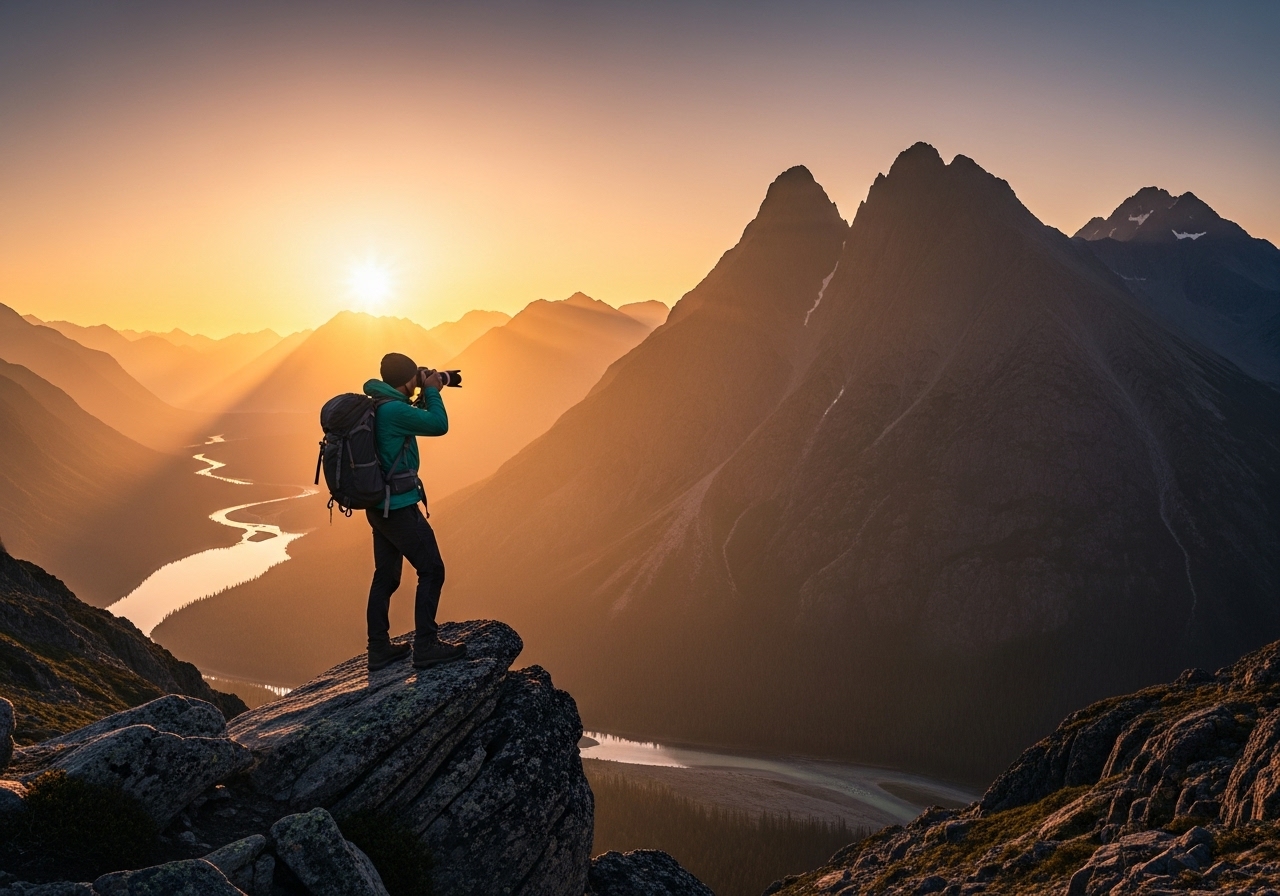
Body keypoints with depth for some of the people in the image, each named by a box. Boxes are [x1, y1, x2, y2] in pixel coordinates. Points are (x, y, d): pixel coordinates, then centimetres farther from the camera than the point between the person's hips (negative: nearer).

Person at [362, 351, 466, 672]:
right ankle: (426, 647, 3)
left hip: (379, 506, 10)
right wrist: (432, 391, -4)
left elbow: (413, 419, 25)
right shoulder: (392, 409, -21)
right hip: (400, 507, -10)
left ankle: (379, 649, 19)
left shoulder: (374, 405, 9)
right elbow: (439, 425, -17)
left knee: (386, 576, 14)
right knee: (431, 570, 0)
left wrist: (426, 396, 15)